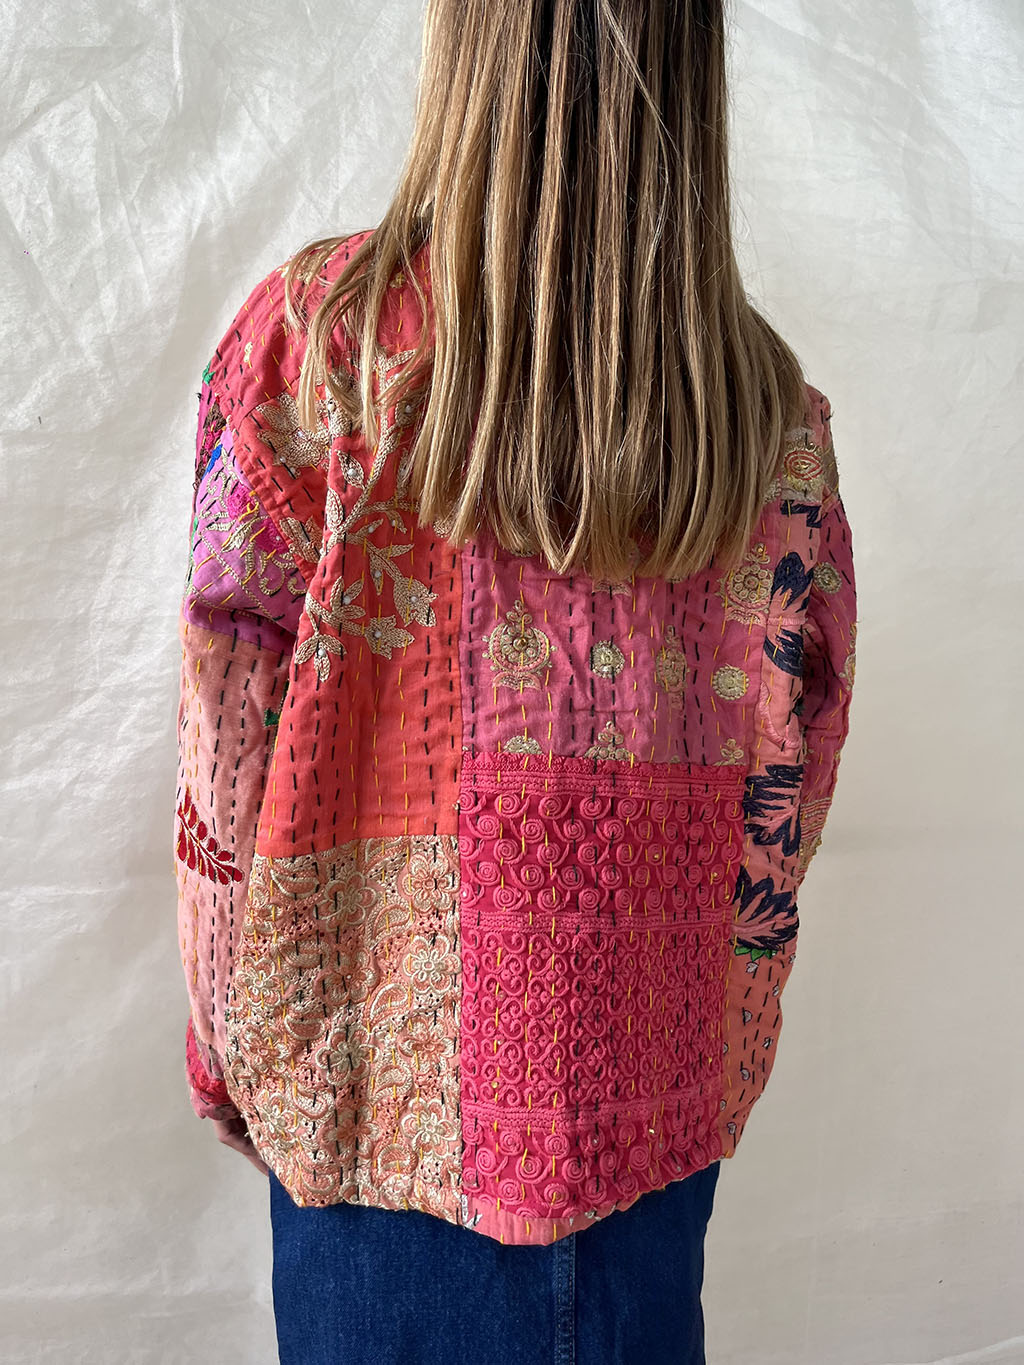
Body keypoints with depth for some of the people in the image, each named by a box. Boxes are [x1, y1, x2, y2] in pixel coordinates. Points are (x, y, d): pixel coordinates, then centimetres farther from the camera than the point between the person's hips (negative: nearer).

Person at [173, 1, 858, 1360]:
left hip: (388, 1043, -1)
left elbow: (230, 685, -9)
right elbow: (792, 729, -1)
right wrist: (722, 1013, 13)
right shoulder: (764, 396, -4)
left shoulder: (318, 322, -11)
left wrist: (238, 1028, 4)